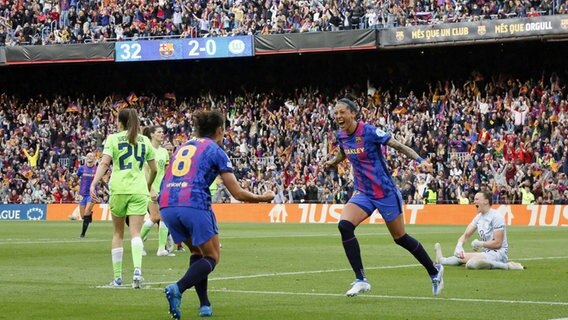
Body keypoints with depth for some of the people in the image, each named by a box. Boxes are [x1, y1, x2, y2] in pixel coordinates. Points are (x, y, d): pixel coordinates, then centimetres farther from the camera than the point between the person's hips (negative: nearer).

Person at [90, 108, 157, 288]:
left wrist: (94, 184, -16)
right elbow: (154, 169, 15)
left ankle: (118, 277, 13)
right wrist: (148, 186, 31)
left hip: (119, 189, -1)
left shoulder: (113, 139, 3)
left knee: (118, 233, 12)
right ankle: (137, 269, -29)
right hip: (139, 191, 1)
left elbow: (104, 163, -10)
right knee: (135, 233, -4)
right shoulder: (144, 141, 11)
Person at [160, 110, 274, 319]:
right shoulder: (216, 151, 6)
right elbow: (237, 193, 4)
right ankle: (177, 289, -18)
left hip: (167, 205, 6)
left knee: (197, 252, 24)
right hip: (195, 205, -6)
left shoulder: (182, 147, 23)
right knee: (212, 258, 7)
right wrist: (264, 198, 18)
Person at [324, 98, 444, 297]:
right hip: (363, 193, 5)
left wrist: (420, 160, -29)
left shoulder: (369, 132, -18)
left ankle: (434, 271, 29)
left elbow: (398, 146, -17)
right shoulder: (341, 136, 1)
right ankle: (361, 280, -14)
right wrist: (333, 162, 8)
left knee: (400, 238, 5)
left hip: (385, 192, -5)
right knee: (344, 225, -19)